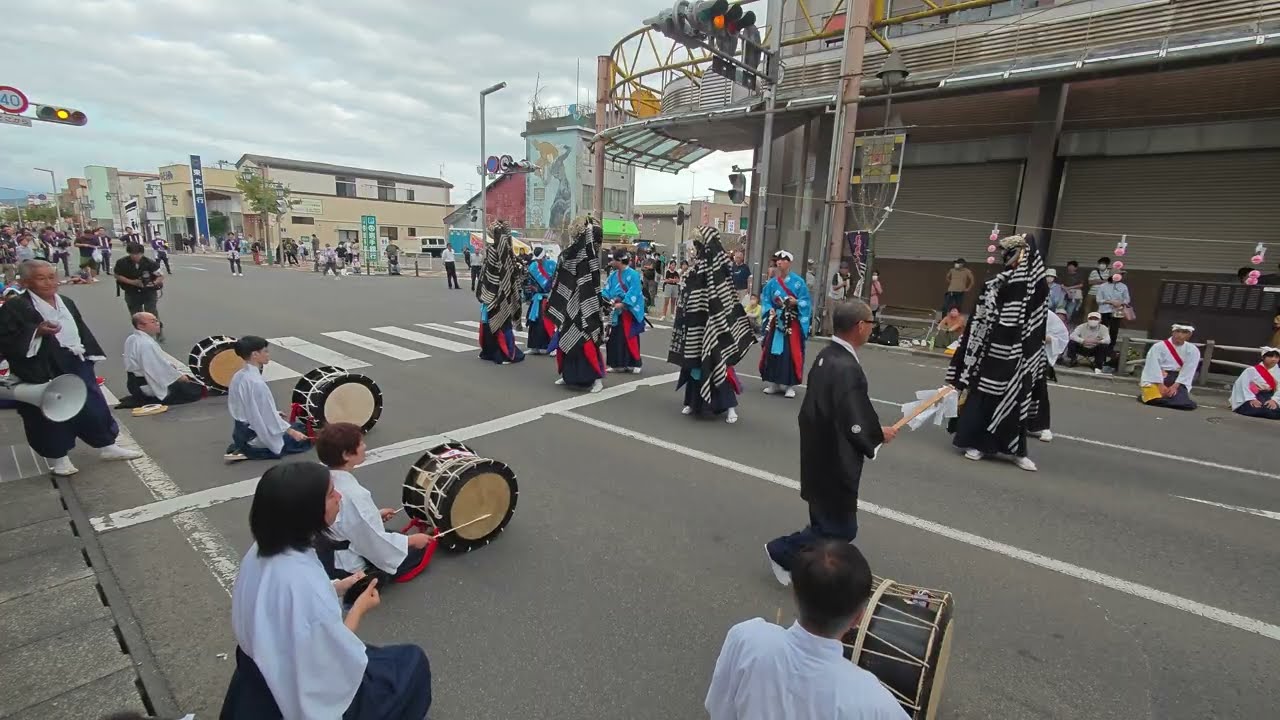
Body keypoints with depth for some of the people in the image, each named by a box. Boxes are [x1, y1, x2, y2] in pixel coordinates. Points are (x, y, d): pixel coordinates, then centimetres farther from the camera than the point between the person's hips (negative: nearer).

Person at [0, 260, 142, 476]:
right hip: (43, 371, -5)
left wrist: (88, 356, 11)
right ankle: (57, 457, 19)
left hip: (76, 365, 5)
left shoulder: (66, 302, 11)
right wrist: (36, 331, -25)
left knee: (94, 406, 10)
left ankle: (108, 446, 22)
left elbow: (82, 331, 17)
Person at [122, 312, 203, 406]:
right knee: (195, 391, -11)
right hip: (146, 386, -10)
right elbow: (159, 367, -25)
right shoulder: (146, 344, -26)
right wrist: (179, 376, -15)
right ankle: (153, 401, -1)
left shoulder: (132, 339, 5)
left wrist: (171, 365, 1)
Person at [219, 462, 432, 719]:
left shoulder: (261, 551, -11)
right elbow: (338, 662, -25)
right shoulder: (305, 583, -36)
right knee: (412, 661, 8)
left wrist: (334, 589, 3)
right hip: (302, 699, -8)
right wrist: (359, 608, -12)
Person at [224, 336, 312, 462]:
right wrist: (291, 431, -14)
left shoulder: (238, 376, 1)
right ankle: (249, 451, -2)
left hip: (240, 431, 9)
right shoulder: (257, 382, -27)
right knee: (303, 438, 4)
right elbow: (268, 416, -23)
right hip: (254, 434, -9)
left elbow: (249, 407, 10)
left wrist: (274, 414, 18)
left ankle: (243, 448, 9)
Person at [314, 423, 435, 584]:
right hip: (347, 569, -9)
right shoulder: (354, 495, -32)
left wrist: (376, 515, 13)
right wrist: (411, 540, -10)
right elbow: (375, 543, -24)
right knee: (421, 548, 5)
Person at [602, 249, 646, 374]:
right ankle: (617, 364, 16)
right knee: (614, 338, 7)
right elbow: (607, 290, 7)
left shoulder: (633, 274, -10)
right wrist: (604, 299, -13)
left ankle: (635, 363, 6)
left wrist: (622, 304, -26)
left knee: (629, 338, -5)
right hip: (615, 311, 7)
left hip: (628, 311, -7)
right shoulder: (613, 275, 10)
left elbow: (633, 292, -18)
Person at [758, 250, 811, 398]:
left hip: (793, 323, -3)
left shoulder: (798, 281, -5)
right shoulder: (771, 283, 5)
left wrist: (796, 302, -22)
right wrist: (770, 310, -10)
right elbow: (765, 300, 7)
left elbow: (806, 301, -4)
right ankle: (773, 383, 14)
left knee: (792, 352, -4)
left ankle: (790, 385, 4)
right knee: (772, 350, 4)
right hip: (775, 321, 3)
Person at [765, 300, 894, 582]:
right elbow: (855, 426, -26)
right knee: (841, 529, 7)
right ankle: (782, 552, 17)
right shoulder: (848, 370, -27)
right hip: (835, 464, -10)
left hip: (819, 457, 10)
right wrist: (881, 435, -6)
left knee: (827, 522, 23)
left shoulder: (826, 356, 2)